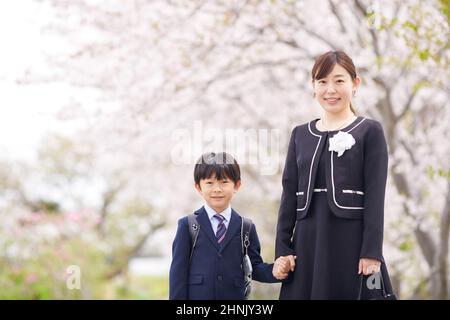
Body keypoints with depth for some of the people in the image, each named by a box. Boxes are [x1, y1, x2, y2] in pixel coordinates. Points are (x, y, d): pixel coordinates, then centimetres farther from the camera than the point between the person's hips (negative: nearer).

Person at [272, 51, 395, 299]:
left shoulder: (370, 132, 1)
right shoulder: (300, 134, 13)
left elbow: (375, 196, -5)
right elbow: (289, 194, 11)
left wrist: (372, 253, -12)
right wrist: (282, 249, 5)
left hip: (352, 242, -3)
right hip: (308, 242, 4)